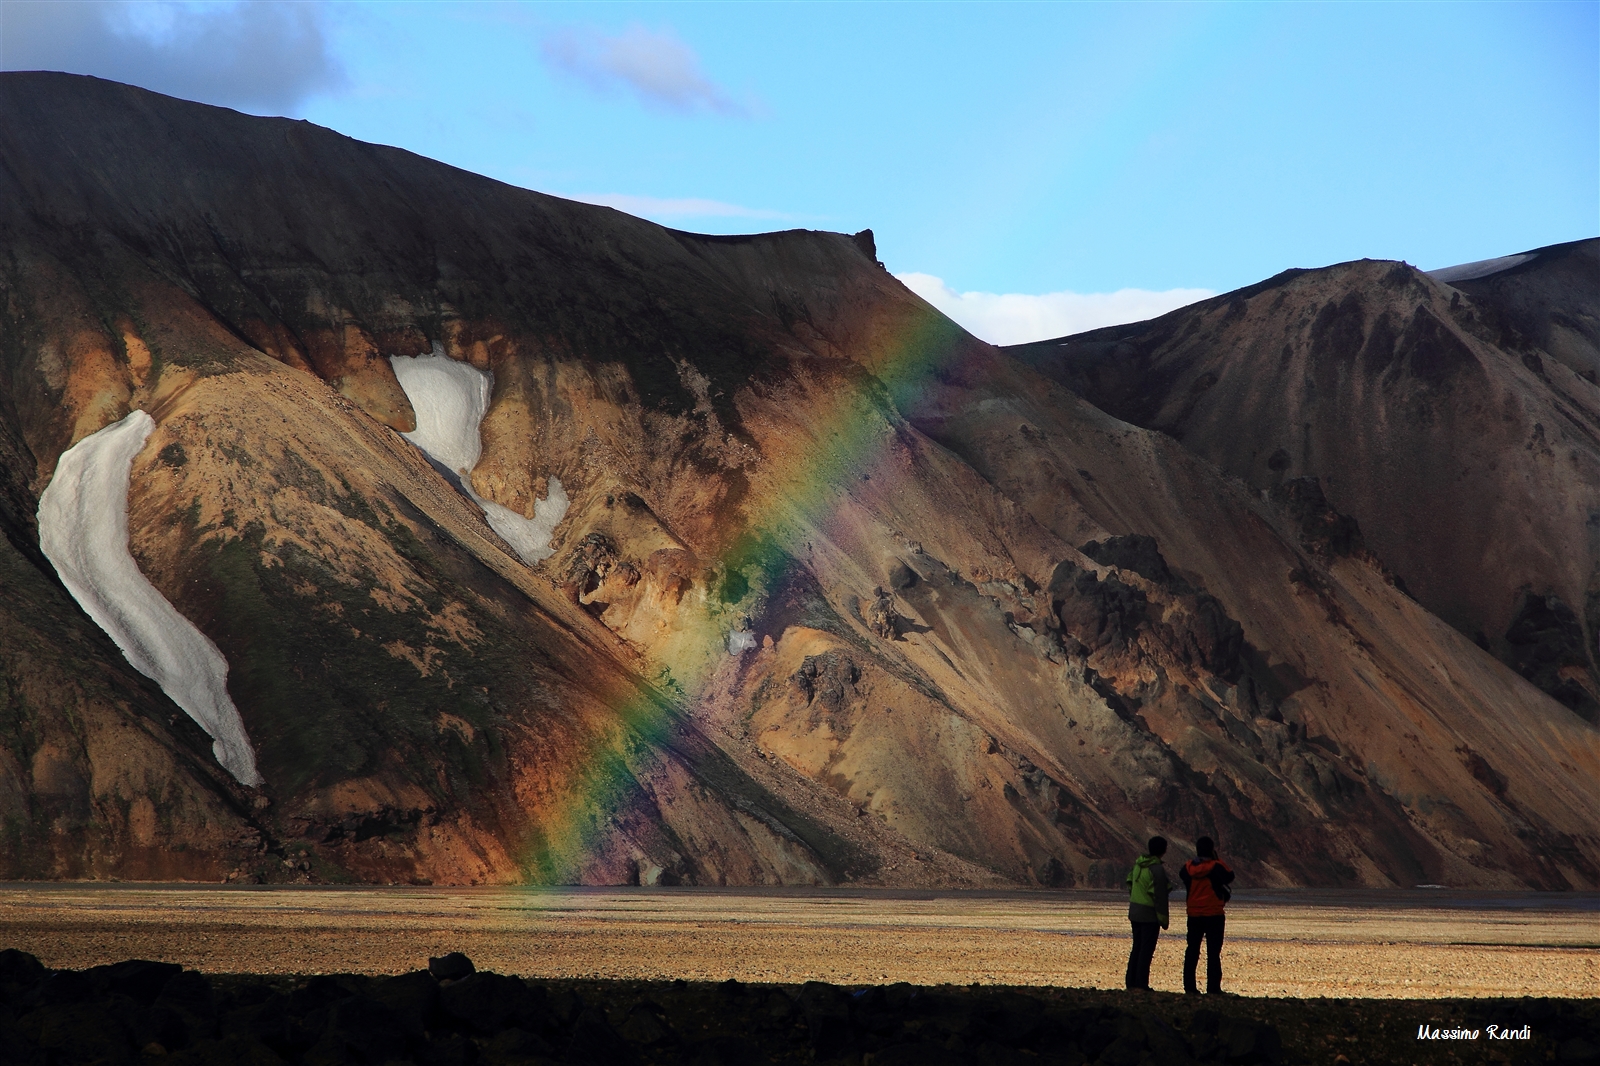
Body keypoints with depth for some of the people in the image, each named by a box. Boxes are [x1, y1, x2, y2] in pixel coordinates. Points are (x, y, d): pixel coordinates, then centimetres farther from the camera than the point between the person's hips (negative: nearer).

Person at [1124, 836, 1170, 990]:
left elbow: (1130, 881, 11)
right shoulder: (1158, 870, -17)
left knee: (1137, 948, 14)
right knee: (1146, 950, -2)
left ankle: (1132, 981, 15)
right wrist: (1163, 919, -9)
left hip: (1134, 912, 7)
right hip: (1150, 915, -7)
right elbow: (1160, 896, -16)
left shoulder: (1138, 864, 6)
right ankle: (1142, 984, -2)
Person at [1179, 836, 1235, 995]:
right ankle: (1213, 988, -4)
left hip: (1194, 914, 4)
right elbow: (1230, 877, 2)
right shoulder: (1217, 866, -12)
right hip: (1214, 914, -4)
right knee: (1213, 952, 0)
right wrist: (1216, 860, 8)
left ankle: (1189, 986, 7)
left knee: (1192, 950, 10)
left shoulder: (1188, 867, -2)